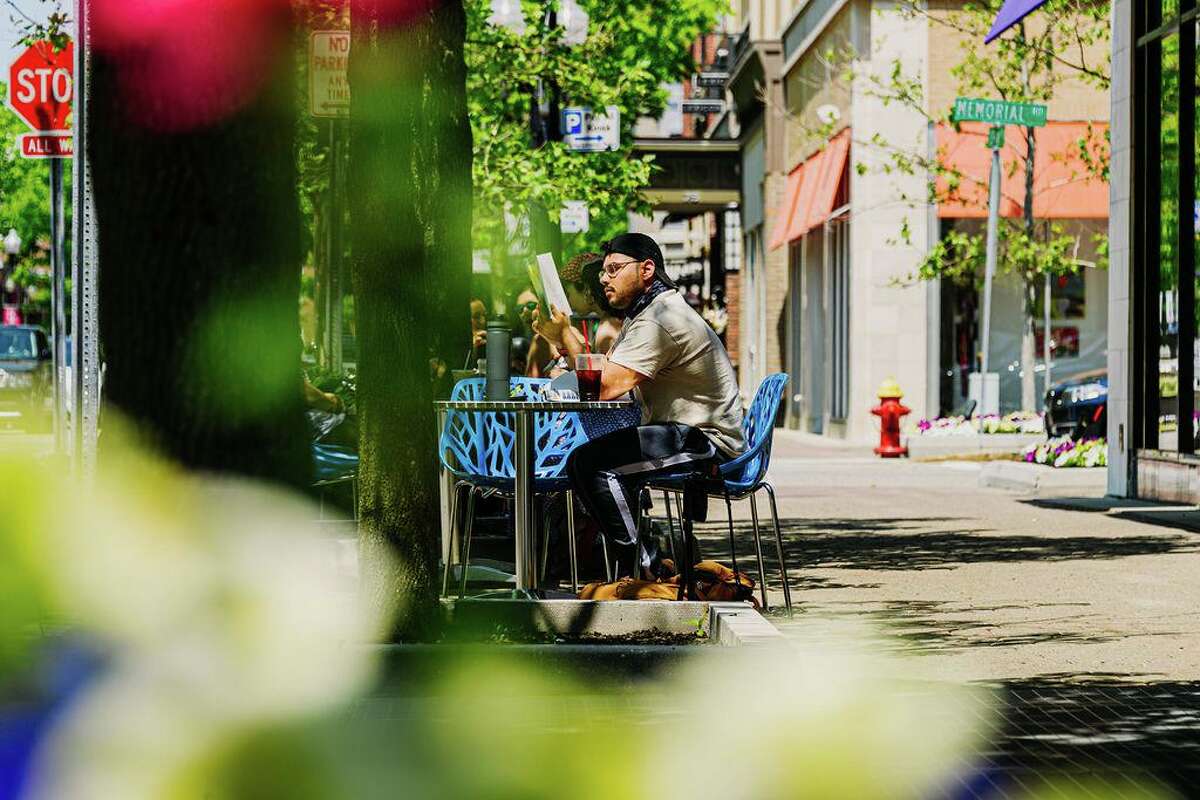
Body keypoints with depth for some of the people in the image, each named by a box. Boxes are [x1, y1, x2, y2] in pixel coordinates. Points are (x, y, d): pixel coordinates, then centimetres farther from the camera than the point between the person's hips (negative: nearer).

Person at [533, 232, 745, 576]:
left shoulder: (659, 320, -18)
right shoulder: (642, 314, 18)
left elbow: (606, 387, -23)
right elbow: (601, 377, 12)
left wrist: (564, 336, -13)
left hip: (708, 442, -11)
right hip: (687, 435, 11)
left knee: (589, 462, -24)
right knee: (586, 453, 19)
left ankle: (648, 568, -19)